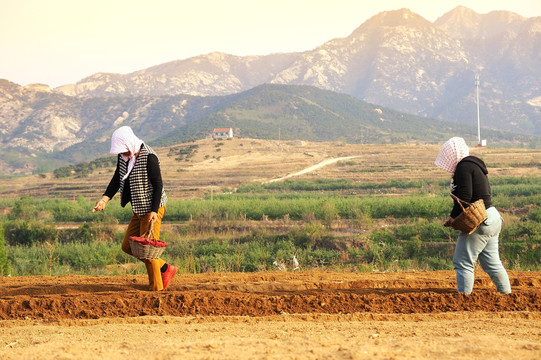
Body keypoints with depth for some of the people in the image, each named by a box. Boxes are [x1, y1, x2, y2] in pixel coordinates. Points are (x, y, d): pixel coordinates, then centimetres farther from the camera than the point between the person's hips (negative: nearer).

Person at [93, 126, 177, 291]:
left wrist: (154, 211, -25)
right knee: (128, 246, 12)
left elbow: (158, 185, -20)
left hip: (152, 210, -9)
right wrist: (105, 199, -6)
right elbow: (117, 179, 8)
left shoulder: (149, 158, -21)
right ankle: (165, 269, 21)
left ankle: (156, 288, 8)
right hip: (139, 210, 9)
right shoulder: (124, 156, 3)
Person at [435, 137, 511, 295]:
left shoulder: (463, 167, -11)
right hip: (493, 218, 10)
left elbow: (465, 196, -21)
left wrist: (453, 216, -14)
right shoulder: (475, 165, 19)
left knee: (463, 262, -7)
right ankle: (506, 294, 19)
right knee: (492, 263, 16)